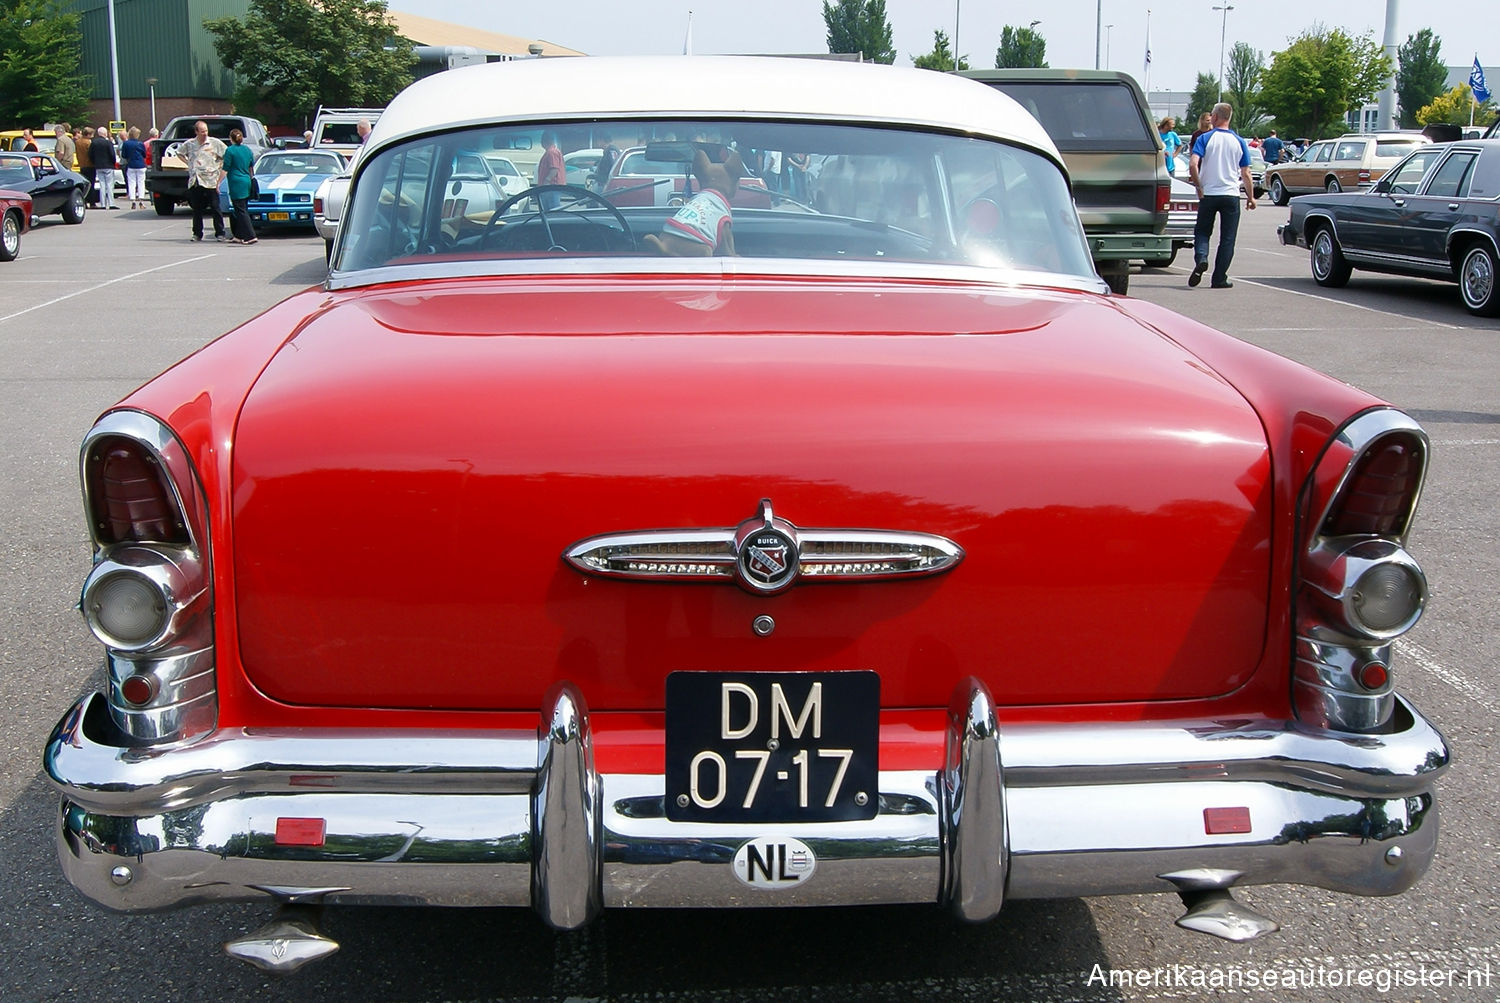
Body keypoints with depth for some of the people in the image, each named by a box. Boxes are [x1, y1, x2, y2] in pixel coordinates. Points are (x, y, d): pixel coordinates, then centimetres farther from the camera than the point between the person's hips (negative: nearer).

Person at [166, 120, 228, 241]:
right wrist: (189, 163, 15)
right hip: (194, 181, 4)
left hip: (210, 181, -4)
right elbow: (179, 153, 28)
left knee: (215, 208, -6)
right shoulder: (189, 144, 9)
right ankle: (197, 234, 16)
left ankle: (220, 233, -1)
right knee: (196, 209, 9)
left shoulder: (215, 143, -2)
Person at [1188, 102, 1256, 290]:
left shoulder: (1205, 138, -3)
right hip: (1231, 195, 1)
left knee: (1202, 232, 13)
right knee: (1227, 239, 6)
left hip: (1208, 195, -1)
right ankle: (1219, 279, 5)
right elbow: (1245, 173, 4)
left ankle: (1201, 259, -16)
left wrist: (1198, 186, -6)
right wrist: (1251, 197, 13)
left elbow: (1193, 164, -17)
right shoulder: (1239, 142, 3)